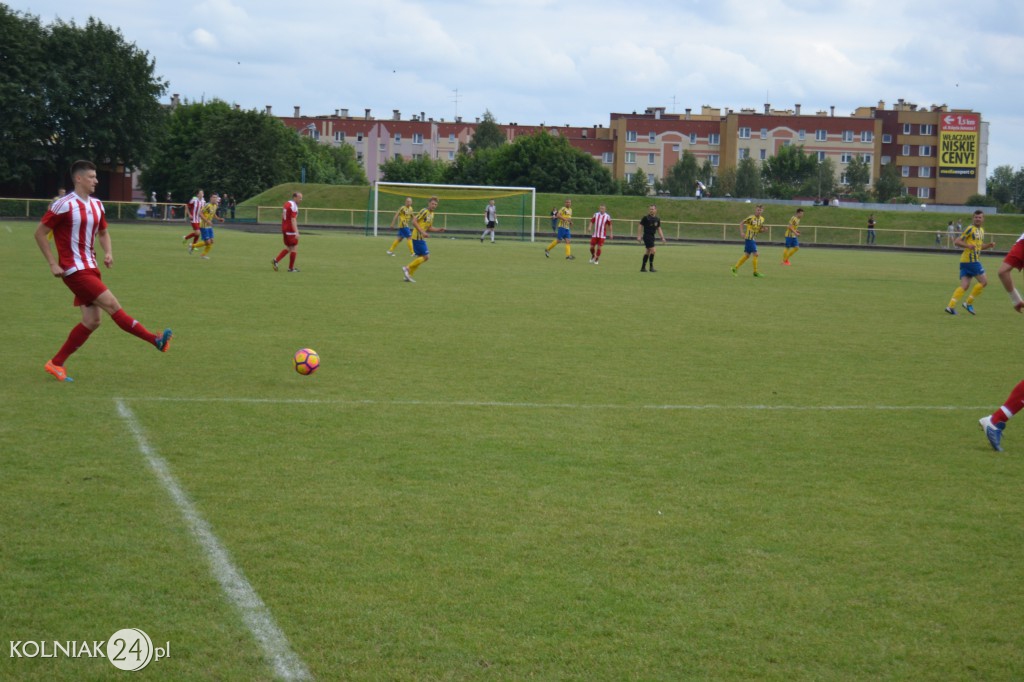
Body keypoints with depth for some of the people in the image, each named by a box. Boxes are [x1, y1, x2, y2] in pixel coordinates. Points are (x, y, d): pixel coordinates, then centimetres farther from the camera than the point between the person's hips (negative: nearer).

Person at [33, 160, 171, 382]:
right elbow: (40, 233, -8)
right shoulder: (64, 205, -13)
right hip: (75, 270, -9)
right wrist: (53, 264, -12)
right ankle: (156, 340, -12)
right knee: (112, 305, -13)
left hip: (90, 268, 9)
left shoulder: (96, 205, 10)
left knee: (91, 321, 5)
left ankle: (56, 364, 13)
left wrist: (108, 252, 4)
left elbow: (103, 232, 25)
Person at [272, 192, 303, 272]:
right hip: (291, 230, -9)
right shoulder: (293, 206, -16)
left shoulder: (287, 203, 12)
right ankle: (291, 268, 6)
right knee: (293, 248, 1)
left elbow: (282, 216, 19)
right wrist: (296, 232, -30)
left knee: (288, 248, 17)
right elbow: (293, 220, -24)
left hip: (284, 228, 9)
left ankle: (276, 261, 5)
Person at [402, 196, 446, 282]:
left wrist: (439, 229, 9)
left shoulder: (432, 214, 15)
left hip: (421, 238, 9)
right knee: (426, 257, -10)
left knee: (421, 257, 13)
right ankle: (407, 268, -4)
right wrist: (422, 232, -24)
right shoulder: (424, 211, -13)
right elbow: (414, 221, -19)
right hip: (418, 237, -9)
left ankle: (409, 275, 19)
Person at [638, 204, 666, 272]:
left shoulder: (657, 219, 7)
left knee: (648, 252, 10)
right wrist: (639, 236, -9)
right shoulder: (646, 218, -9)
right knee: (652, 250, -14)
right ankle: (651, 267, -5)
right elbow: (641, 226, -4)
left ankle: (643, 267, 17)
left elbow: (659, 229, 14)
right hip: (647, 235, -7)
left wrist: (662, 238, 8)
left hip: (652, 236, 7)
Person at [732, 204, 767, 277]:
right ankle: (756, 271, -3)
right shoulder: (751, 218, -12)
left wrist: (764, 229, -3)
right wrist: (742, 232, -16)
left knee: (747, 255, 11)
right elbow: (741, 223, -5)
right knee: (755, 254, -11)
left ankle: (735, 268, 18)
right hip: (749, 238, -8)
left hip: (753, 239, 8)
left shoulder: (762, 219, 9)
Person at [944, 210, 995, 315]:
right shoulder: (970, 229, -8)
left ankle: (951, 305, -7)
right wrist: (968, 245, -26)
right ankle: (969, 303, 1)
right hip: (971, 260, -8)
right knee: (984, 281, -5)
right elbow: (956, 241, -11)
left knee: (964, 286, 1)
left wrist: (989, 245, 13)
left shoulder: (981, 230, 19)